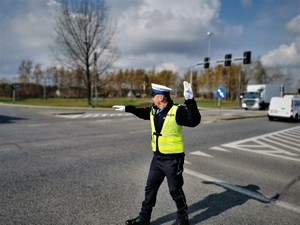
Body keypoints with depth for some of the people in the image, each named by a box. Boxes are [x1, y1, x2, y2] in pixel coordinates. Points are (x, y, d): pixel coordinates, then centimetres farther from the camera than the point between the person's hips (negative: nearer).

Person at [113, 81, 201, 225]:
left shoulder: (177, 111, -19)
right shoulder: (153, 111, 3)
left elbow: (194, 121, -33)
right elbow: (143, 113, 25)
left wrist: (190, 101, -44)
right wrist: (127, 108, 31)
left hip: (173, 159, -7)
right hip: (157, 157, 7)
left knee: (175, 190, 9)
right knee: (150, 188, 16)